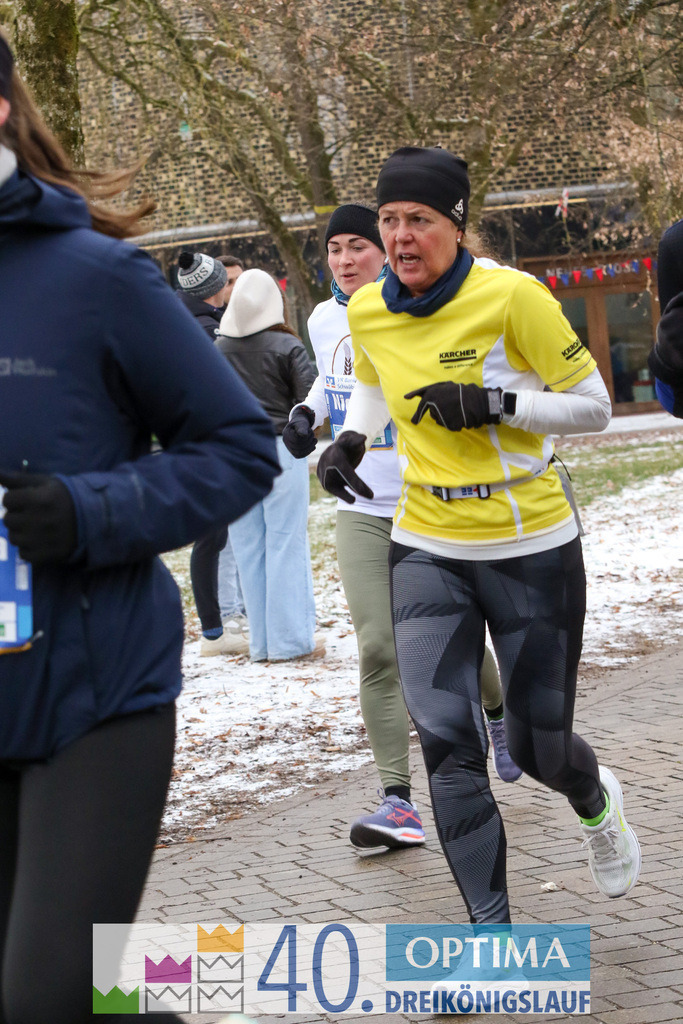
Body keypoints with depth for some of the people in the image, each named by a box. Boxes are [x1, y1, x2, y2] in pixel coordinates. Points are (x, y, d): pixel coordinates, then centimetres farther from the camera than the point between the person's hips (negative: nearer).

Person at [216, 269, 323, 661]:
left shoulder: (217, 349, 1)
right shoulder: (286, 346, -8)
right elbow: (312, 397, -10)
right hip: (280, 451, -3)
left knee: (249, 549, 8)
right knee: (286, 543, 1)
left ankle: (261, 642, 11)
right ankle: (291, 639, 1)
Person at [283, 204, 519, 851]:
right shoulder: (324, 321, 6)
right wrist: (307, 412, 7)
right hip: (362, 512, 4)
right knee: (377, 653, -8)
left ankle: (498, 714, 44)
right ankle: (398, 802, -7)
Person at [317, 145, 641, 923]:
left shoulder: (512, 296, -16)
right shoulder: (366, 312, -1)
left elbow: (593, 406, -9)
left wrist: (495, 404, -23)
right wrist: (350, 440, 1)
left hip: (533, 552, -3)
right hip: (428, 551, 3)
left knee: (537, 748, 7)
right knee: (445, 740, -12)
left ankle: (595, 803, 46)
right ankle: (491, 930, -2)